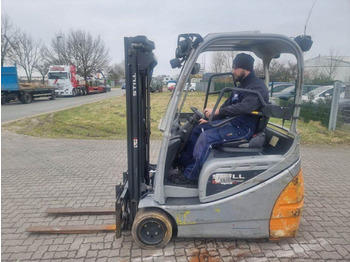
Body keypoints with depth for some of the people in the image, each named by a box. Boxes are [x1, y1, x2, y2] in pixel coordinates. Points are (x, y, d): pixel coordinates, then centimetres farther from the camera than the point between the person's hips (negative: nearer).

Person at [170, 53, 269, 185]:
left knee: (206, 137, -26)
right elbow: (227, 105, 19)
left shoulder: (258, 87, -14)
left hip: (244, 129, -10)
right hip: (232, 122, 10)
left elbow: (244, 107, -30)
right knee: (198, 128, 4)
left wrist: (217, 111, -32)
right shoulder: (241, 86, 16)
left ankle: (189, 176, -17)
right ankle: (183, 161, 10)